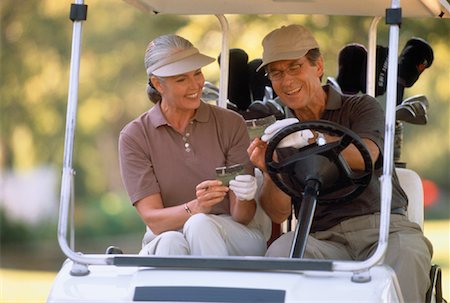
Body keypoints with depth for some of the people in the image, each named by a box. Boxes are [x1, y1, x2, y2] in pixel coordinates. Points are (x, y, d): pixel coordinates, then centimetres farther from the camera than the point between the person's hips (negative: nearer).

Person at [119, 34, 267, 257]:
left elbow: (242, 218, 0)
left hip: (235, 241, 1)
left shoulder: (231, 124, 3)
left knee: (200, 225, -34)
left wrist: (244, 200, -25)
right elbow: (153, 219, -8)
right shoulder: (134, 136, 1)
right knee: (170, 242, -37)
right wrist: (196, 207, -29)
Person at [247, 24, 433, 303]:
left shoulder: (362, 107, 12)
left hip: (383, 227, -2)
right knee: (281, 249, -31)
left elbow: (366, 156, -13)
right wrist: (271, 172, -14)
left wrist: (310, 136, -30)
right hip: (325, 239, 2)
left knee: (407, 254, -36)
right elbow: (279, 213, 8)